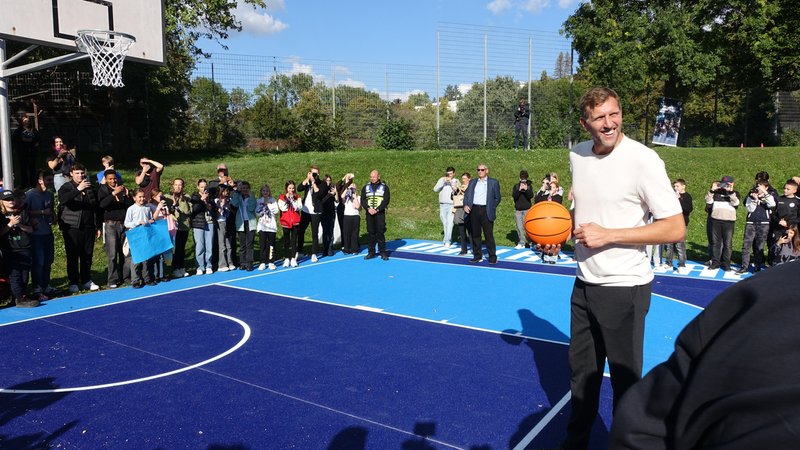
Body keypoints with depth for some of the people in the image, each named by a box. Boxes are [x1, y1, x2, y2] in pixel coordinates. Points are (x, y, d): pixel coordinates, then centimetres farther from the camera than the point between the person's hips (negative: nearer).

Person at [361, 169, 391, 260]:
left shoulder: (384, 187, 4)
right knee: (371, 233, 5)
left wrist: (377, 209, -14)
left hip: (380, 213, -3)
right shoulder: (366, 187, 12)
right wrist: (369, 208, -12)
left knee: (380, 233, -5)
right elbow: (362, 200, 5)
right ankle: (371, 252, 11)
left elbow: (386, 201, -4)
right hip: (369, 214, 3)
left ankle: (383, 252, 1)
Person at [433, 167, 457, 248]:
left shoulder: (456, 181, 1)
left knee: (449, 223, -11)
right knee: (445, 223, 9)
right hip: (442, 205, 3)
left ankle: (447, 241, -10)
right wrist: (443, 182, -15)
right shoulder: (441, 179, 6)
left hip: (451, 205, -3)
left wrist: (451, 182, -20)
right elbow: (435, 189, -5)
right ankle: (449, 238, 23)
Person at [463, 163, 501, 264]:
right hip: (474, 210, 4)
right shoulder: (472, 182, 15)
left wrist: (491, 208, -2)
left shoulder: (493, 182, 6)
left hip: (486, 211, -4)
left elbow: (497, 198, 7)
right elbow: (466, 195, 13)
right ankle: (477, 256, 16)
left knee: (489, 235, -5)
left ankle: (492, 257, 2)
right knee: (475, 234, 8)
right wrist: (465, 205, -4)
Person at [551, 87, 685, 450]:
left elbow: (676, 229, -18)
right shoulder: (577, 155, 3)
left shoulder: (642, 159, -17)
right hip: (584, 283, 7)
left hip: (624, 287, -6)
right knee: (581, 371, 20)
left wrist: (608, 235, -22)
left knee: (625, 379, 8)